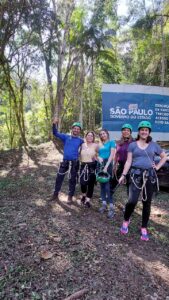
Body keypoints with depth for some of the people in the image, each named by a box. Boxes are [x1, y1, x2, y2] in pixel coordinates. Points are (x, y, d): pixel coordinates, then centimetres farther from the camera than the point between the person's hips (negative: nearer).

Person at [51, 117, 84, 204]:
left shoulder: (81, 140, 2)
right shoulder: (66, 137, 3)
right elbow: (55, 133, -2)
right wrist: (54, 124, -17)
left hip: (74, 163, -1)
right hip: (65, 161, 1)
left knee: (72, 180, 8)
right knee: (59, 178, 7)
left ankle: (70, 197, 24)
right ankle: (55, 194, 25)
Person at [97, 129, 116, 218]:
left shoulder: (111, 142, 1)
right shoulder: (100, 145, 17)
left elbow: (112, 155, -9)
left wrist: (106, 166, -19)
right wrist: (99, 157, -6)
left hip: (108, 164, -6)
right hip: (100, 165, 6)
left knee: (108, 185, -12)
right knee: (102, 184, 8)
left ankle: (111, 208, -10)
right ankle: (104, 204, 17)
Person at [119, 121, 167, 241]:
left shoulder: (154, 145, 9)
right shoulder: (133, 145, 5)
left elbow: (164, 156, 18)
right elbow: (128, 161, 1)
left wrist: (157, 167, 5)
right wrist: (123, 175, -6)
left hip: (150, 176, 2)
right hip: (136, 175, -2)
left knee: (147, 203, 7)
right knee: (132, 201, -12)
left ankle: (144, 228, 20)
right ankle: (126, 220, 16)